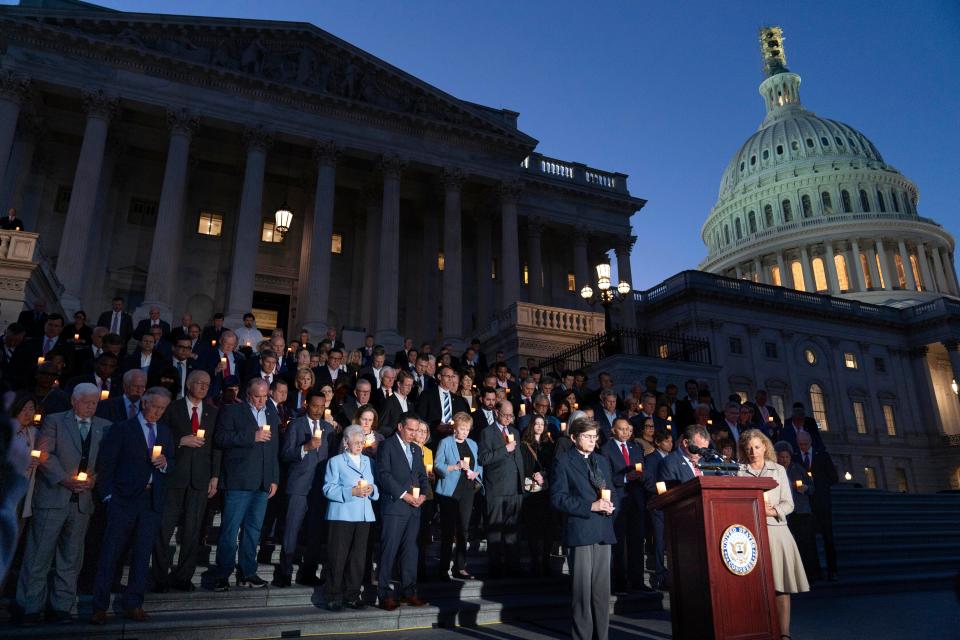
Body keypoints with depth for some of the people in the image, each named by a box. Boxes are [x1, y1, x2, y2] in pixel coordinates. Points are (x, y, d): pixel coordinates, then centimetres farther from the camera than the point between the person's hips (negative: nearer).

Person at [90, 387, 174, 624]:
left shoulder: (165, 432, 14)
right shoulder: (122, 429, 0)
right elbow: (106, 464, -2)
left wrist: (165, 464, -7)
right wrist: (108, 495, -8)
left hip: (152, 501, 4)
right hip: (124, 498, -4)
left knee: (142, 555, 7)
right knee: (110, 553, 0)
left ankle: (133, 604, 17)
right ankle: (100, 607, 11)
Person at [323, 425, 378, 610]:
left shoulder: (369, 462, 17)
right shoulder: (335, 461, 4)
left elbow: (377, 489, 15)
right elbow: (328, 489, -8)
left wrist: (372, 489, -7)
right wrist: (352, 492, -17)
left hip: (364, 516, 4)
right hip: (341, 515, -4)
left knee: (358, 557, 6)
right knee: (338, 556, -2)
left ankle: (352, 595, 16)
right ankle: (334, 596, 8)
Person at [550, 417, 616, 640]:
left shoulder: (602, 461, 18)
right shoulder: (564, 462, -2)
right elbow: (557, 498, -9)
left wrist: (610, 505, 0)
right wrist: (591, 507, -15)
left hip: (603, 531, 6)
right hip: (579, 531, -5)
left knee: (602, 590, 9)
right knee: (582, 590, -1)